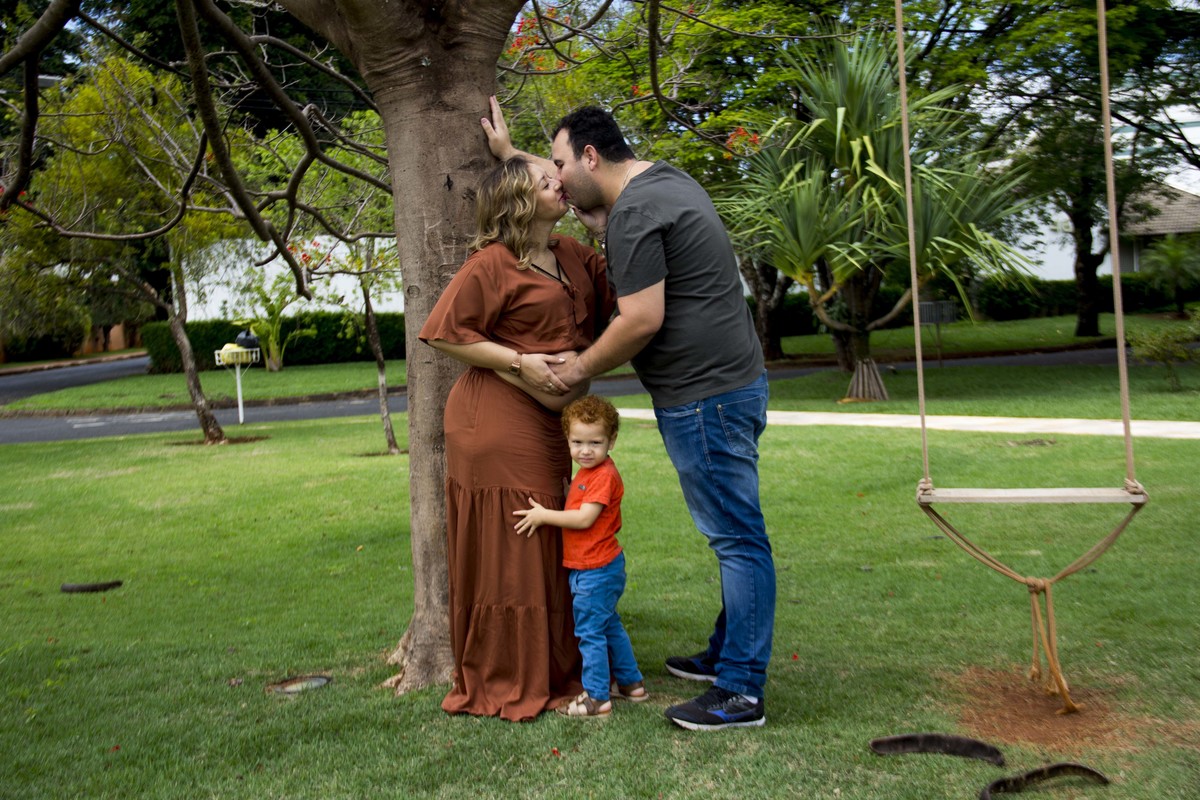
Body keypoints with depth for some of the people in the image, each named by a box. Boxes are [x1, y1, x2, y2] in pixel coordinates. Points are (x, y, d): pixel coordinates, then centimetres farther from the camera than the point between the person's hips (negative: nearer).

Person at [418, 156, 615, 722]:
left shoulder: (573, 255, 13)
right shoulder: (492, 264, -12)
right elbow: (444, 334, -13)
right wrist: (519, 361, -16)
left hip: (550, 424, 8)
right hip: (499, 425, -8)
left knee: (548, 548, 15)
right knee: (504, 552, -2)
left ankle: (553, 673, 28)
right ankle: (500, 686, 12)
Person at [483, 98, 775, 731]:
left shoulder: (632, 214, -15)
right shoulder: (659, 178, 17)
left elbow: (641, 321, -21)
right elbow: (582, 187, 34)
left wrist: (580, 369, -6)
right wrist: (509, 153, 39)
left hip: (704, 396, -11)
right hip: (730, 384, 11)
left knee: (737, 539, -5)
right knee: (734, 534, 17)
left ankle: (742, 693, 3)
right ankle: (725, 654, 30)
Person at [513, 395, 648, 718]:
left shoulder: (604, 475, -20)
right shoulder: (586, 473, 11)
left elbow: (584, 518, -25)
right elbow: (576, 510, 16)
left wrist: (543, 515, -21)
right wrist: (544, 514, 3)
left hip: (597, 570, -10)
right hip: (587, 567, 10)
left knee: (589, 631, -2)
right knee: (609, 626, 20)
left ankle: (597, 698, 7)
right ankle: (631, 683, 32)